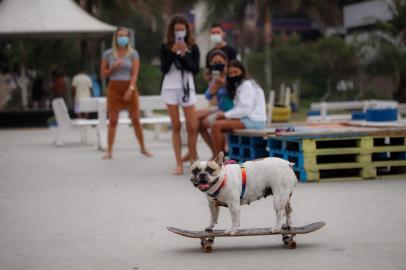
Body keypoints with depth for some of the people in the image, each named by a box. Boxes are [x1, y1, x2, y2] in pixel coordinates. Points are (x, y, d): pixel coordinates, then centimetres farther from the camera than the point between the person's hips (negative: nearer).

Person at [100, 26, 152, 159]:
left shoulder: (133, 53, 1)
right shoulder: (108, 54, 2)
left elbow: (135, 74, -6)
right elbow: (103, 74, 6)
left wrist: (130, 89, -18)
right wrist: (113, 68, -12)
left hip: (130, 87, 0)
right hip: (114, 88, 0)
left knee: (136, 120, 2)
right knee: (113, 121, -1)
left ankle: (143, 148, 14)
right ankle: (109, 151, 3)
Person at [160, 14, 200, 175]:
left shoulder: (193, 47, 3)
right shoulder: (166, 47, 2)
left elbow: (195, 69, -5)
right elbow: (164, 68, -7)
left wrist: (184, 54, -15)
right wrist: (173, 52, -16)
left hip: (187, 88, 0)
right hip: (170, 88, 0)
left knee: (192, 127, -3)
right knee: (176, 127, 3)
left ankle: (194, 160, 12)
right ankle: (179, 164, 4)